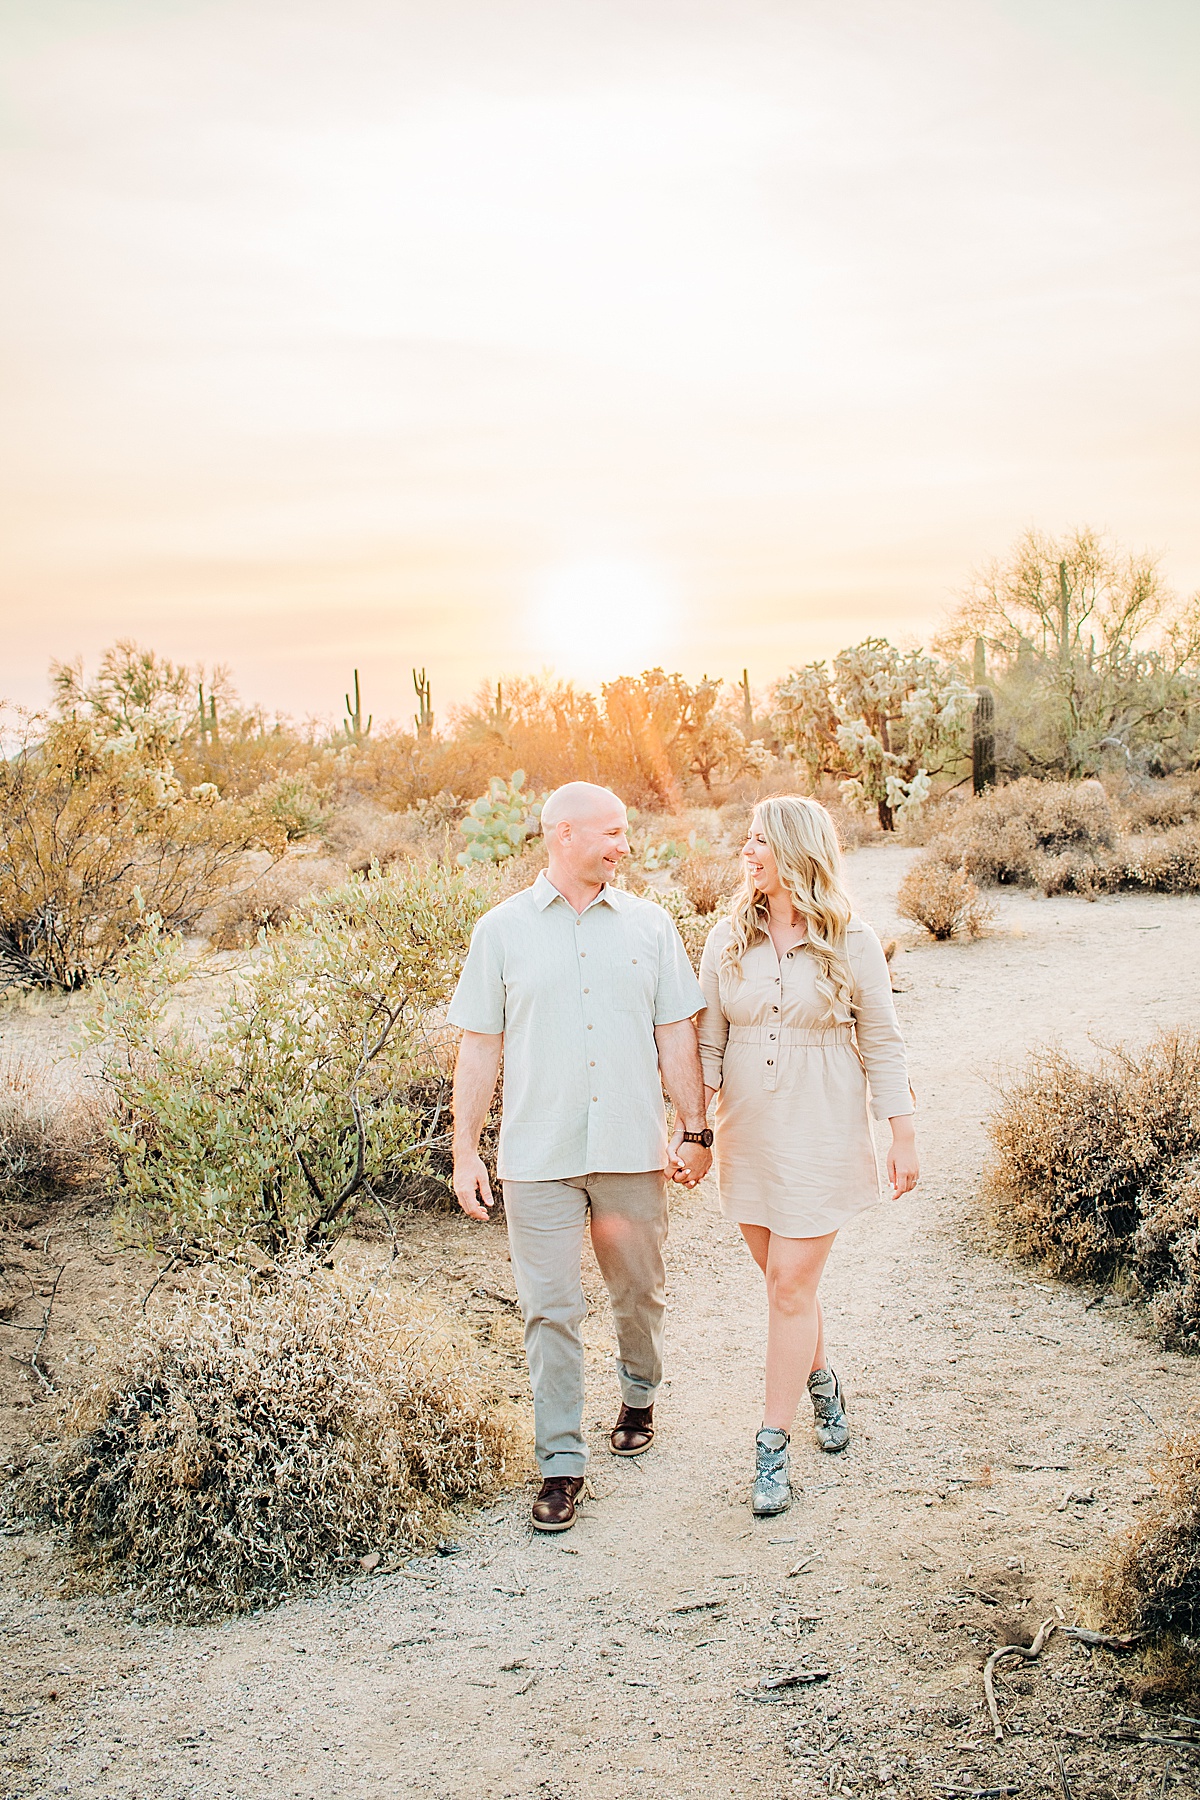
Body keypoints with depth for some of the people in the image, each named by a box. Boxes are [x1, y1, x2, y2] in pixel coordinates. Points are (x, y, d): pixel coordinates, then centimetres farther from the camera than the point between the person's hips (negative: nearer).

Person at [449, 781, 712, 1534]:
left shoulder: (649, 924, 5)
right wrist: (466, 1151, -1)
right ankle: (562, 1462, 11)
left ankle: (640, 1397, 42)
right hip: (539, 1155, -2)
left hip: (633, 1151, 2)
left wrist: (695, 1129, 5)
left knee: (640, 1291, 15)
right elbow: (479, 1047, 2)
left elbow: (677, 1034, 8)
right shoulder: (502, 930, 1)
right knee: (551, 1310, 1)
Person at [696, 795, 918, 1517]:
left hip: (822, 1132, -4)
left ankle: (774, 1444, 6)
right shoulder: (728, 941, 2)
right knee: (783, 1276, 14)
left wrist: (904, 1135, -1)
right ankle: (822, 1383, 41)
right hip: (748, 1133, 4)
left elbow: (882, 1043, -1)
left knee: (792, 1284, -5)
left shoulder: (851, 942, -6)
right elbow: (708, 1044, 8)